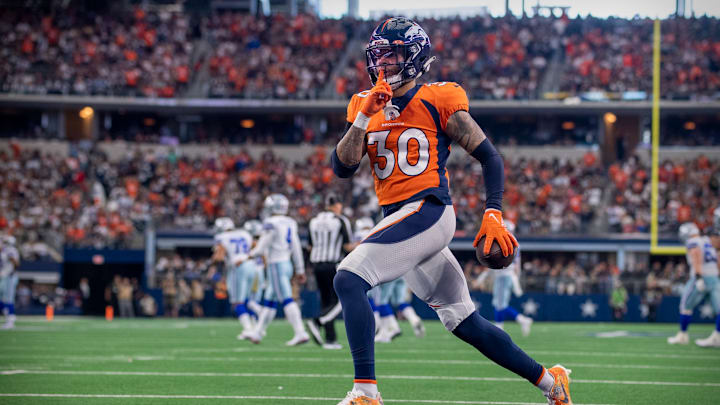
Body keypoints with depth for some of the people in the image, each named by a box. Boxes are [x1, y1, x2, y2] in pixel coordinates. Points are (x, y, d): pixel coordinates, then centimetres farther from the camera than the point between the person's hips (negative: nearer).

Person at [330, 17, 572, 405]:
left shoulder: (438, 100, -3)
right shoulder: (365, 106, 13)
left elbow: (489, 156, 0)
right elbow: (342, 168, 4)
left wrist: (493, 214, -9)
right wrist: (365, 116, -7)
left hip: (427, 211, -7)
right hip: (398, 219, 7)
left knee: (348, 279, -23)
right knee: (464, 322, 13)